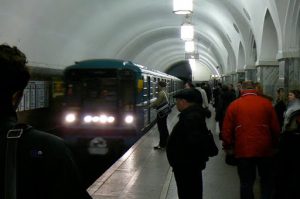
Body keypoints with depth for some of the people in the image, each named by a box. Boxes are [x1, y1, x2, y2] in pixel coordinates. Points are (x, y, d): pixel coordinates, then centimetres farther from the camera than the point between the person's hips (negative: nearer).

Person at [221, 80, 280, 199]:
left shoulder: (234, 105, -2)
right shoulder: (266, 103, -1)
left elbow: (226, 129, -2)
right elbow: (275, 127, 1)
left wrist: (227, 146, 12)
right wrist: (275, 145, 16)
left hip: (243, 150, 0)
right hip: (265, 149, 1)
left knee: (246, 182, 9)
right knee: (267, 180, 18)